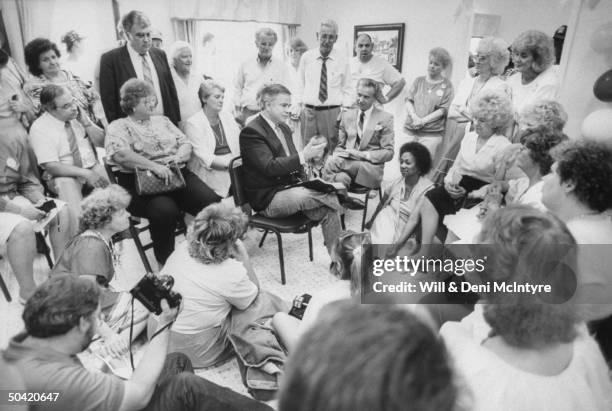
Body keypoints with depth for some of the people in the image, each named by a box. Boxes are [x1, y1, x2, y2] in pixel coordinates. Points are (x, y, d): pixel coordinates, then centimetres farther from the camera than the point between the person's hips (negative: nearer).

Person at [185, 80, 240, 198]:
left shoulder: (227, 116, 17)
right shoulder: (193, 123, -1)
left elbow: (240, 143, 13)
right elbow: (204, 157, -11)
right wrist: (229, 163, -23)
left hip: (234, 166, 6)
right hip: (211, 171, -6)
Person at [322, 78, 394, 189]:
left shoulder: (385, 118, 5)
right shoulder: (346, 115, 17)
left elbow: (388, 152, 0)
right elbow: (339, 145, 18)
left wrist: (362, 155, -15)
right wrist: (338, 155, -9)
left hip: (370, 168, -3)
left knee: (332, 162, -32)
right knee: (341, 178, -36)